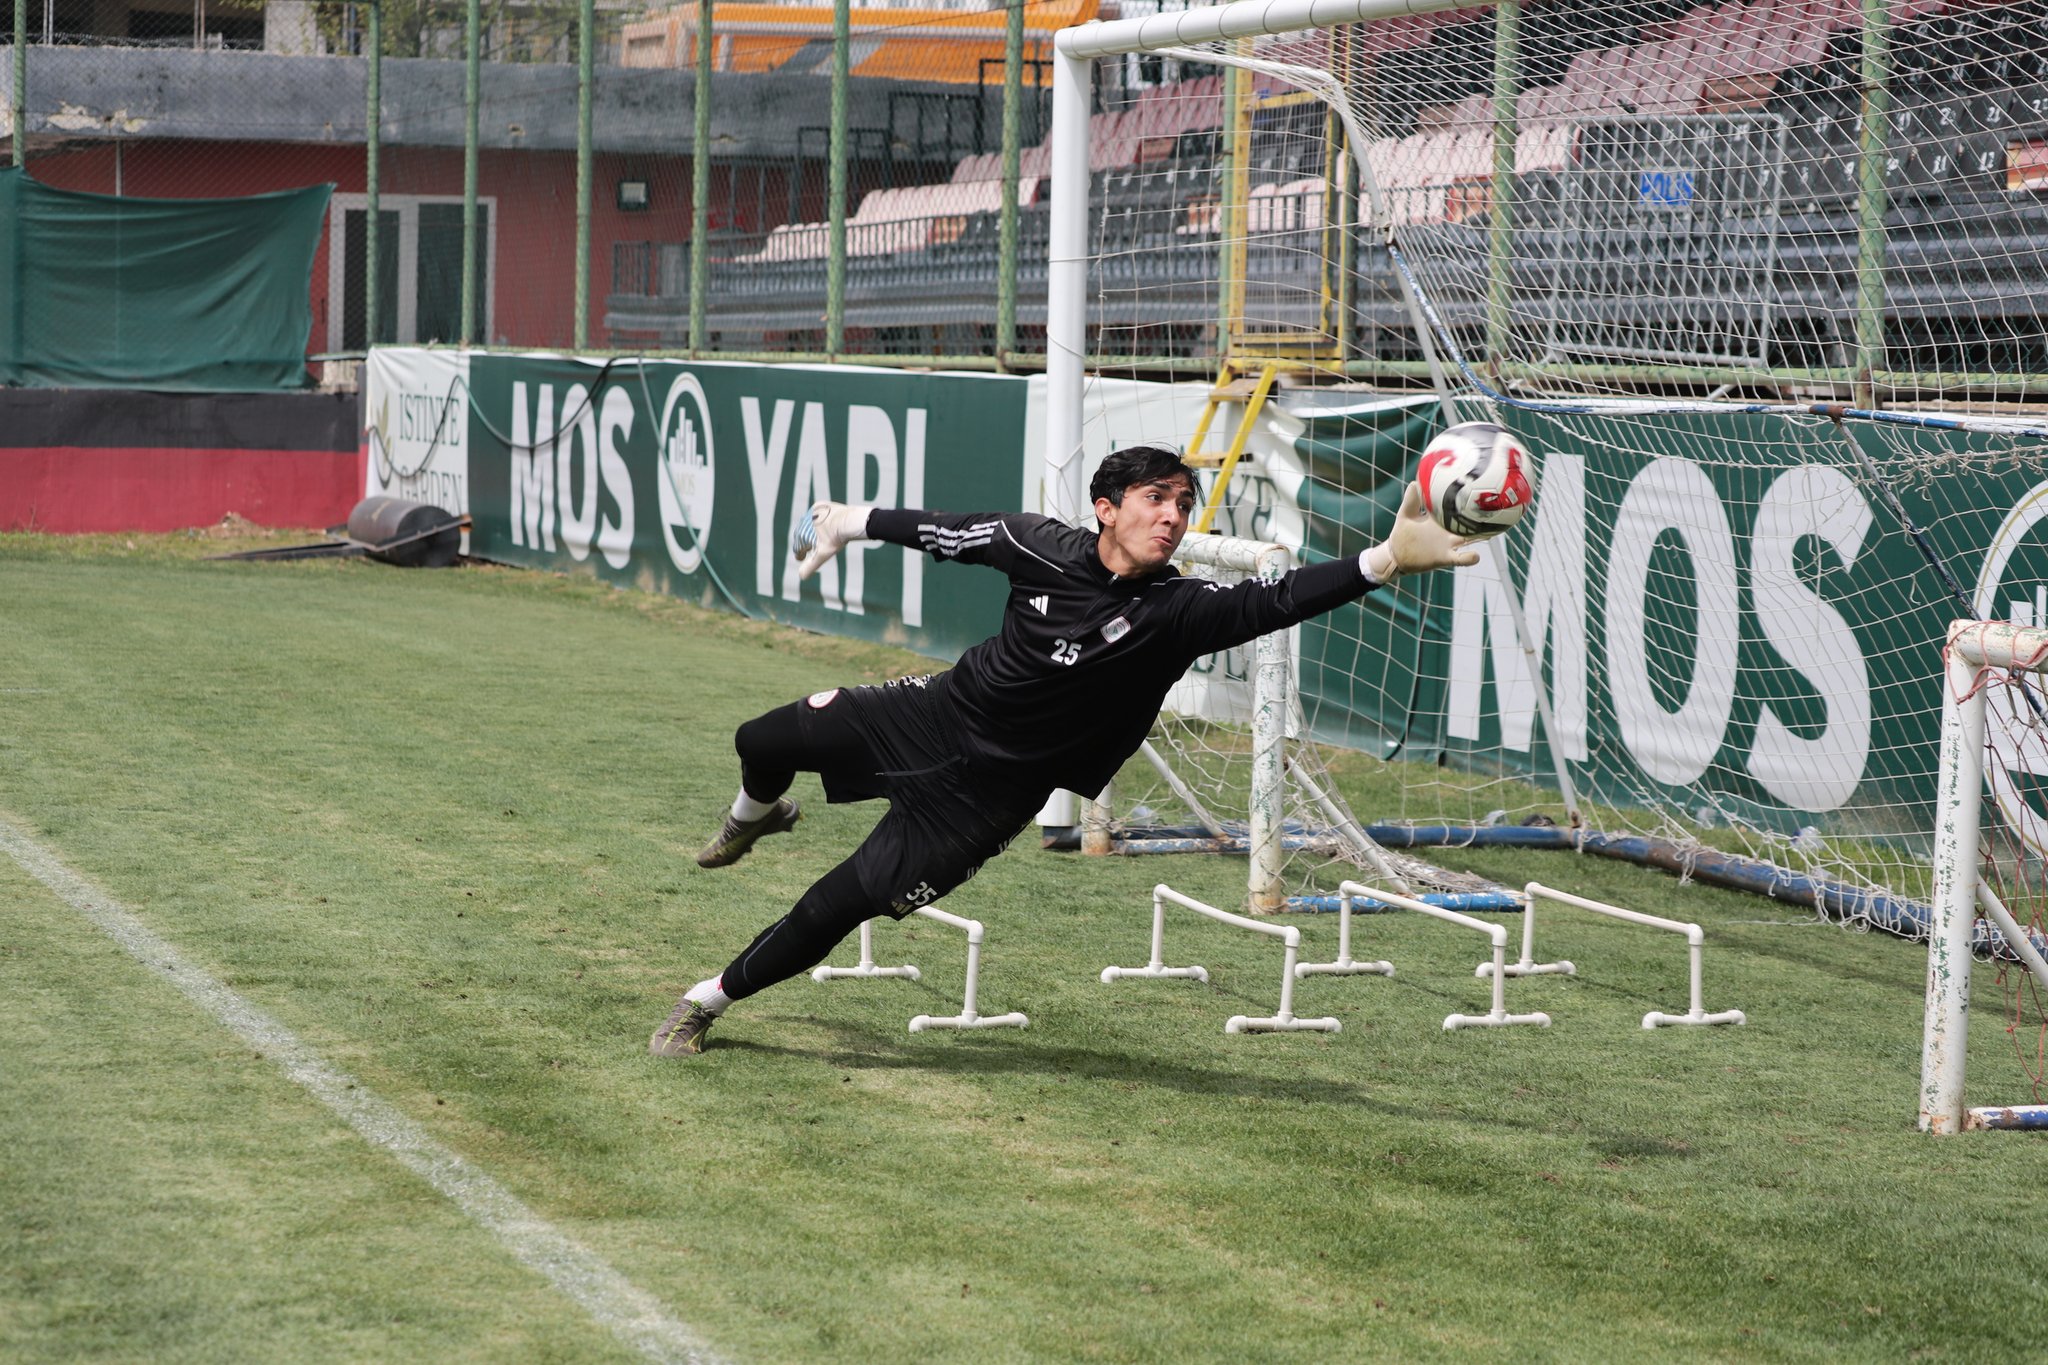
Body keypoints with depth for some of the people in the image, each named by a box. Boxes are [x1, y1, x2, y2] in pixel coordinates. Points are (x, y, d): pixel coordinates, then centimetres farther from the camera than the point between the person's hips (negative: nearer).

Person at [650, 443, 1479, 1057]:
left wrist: (1386, 561, -54)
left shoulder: (1175, 611, -23)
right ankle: (759, 815, 53)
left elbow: (1274, 602, -38)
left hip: (988, 791, -3)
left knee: (835, 910, -7)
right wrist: (854, 523, 16)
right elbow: (948, 534, 3)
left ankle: (709, 1001, 15)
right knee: (764, 742, 13)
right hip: (934, 713, 3)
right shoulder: (1045, 546, -15)